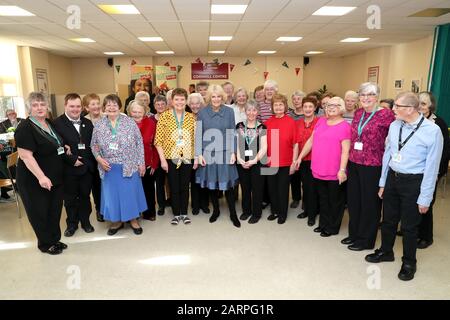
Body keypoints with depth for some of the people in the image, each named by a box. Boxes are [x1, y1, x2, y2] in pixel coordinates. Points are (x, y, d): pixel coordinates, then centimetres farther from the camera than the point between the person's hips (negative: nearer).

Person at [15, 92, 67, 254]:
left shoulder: (50, 124, 8)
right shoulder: (25, 128, -16)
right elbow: (25, 156, -22)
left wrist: (64, 148, 7)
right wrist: (41, 177, -27)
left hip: (55, 179, 7)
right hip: (35, 181, -7)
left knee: (55, 211, 15)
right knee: (40, 213, 10)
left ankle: (55, 239, 32)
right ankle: (45, 244, 27)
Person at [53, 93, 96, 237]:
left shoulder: (87, 123, 9)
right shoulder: (57, 123, -7)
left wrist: (92, 162, -5)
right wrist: (72, 160, -17)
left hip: (87, 167, 4)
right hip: (69, 169, -3)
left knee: (85, 196, 14)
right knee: (70, 198, 11)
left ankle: (85, 221, 30)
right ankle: (71, 224, 28)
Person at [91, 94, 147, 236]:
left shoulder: (130, 122, -4)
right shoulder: (98, 125, 3)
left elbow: (139, 143, -3)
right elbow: (94, 145, 10)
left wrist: (141, 163, -5)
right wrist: (99, 158, -8)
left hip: (129, 166, -2)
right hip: (109, 168, 2)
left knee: (131, 192, 7)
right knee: (112, 194, 10)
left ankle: (133, 220, 25)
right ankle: (117, 221, 28)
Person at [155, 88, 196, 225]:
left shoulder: (191, 117, 4)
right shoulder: (164, 116, -3)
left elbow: (196, 139, 6)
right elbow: (158, 140, -5)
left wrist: (196, 157, 1)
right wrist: (162, 159, -9)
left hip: (187, 158, 2)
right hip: (171, 158, -2)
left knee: (185, 186, 11)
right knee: (174, 187, 8)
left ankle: (184, 213, 27)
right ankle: (176, 214, 25)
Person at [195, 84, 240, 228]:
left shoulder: (229, 111, 1)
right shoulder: (202, 112, 0)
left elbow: (232, 133, 3)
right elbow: (198, 134, 0)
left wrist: (233, 152, -3)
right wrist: (199, 154, -5)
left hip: (225, 153, 0)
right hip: (208, 153, 1)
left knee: (227, 183, 2)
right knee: (211, 183, 10)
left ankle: (233, 213, 17)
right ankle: (215, 210, 29)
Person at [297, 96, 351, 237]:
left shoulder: (344, 126, -9)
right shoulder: (321, 121, 8)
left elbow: (345, 150, -14)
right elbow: (310, 141, 13)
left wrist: (342, 169, -20)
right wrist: (300, 157, 13)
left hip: (334, 173, -5)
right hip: (318, 170, 6)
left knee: (334, 200, 11)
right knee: (323, 199, 18)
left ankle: (332, 227, 25)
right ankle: (323, 224, 33)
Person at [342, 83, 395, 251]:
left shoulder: (385, 114, -10)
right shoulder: (358, 113, 9)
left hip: (372, 166, -6)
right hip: (354, 163, 6)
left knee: (370, 203, 7)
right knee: (353, 200, 15)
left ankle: (366, 239, 23)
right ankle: (354, 233, 33)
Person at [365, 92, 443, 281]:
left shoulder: (432, 131, -18)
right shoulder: (394, 125, -2)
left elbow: (432, 167, -14)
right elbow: (387, 154, 5)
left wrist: (425, 198, -11)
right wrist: (383, 183, 10)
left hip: (413, 182, -4)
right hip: (392, 177, 5)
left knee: (409, 226, 11)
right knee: (388, 220, 19)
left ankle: (409, 263, 34)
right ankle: (385, 251, 42)